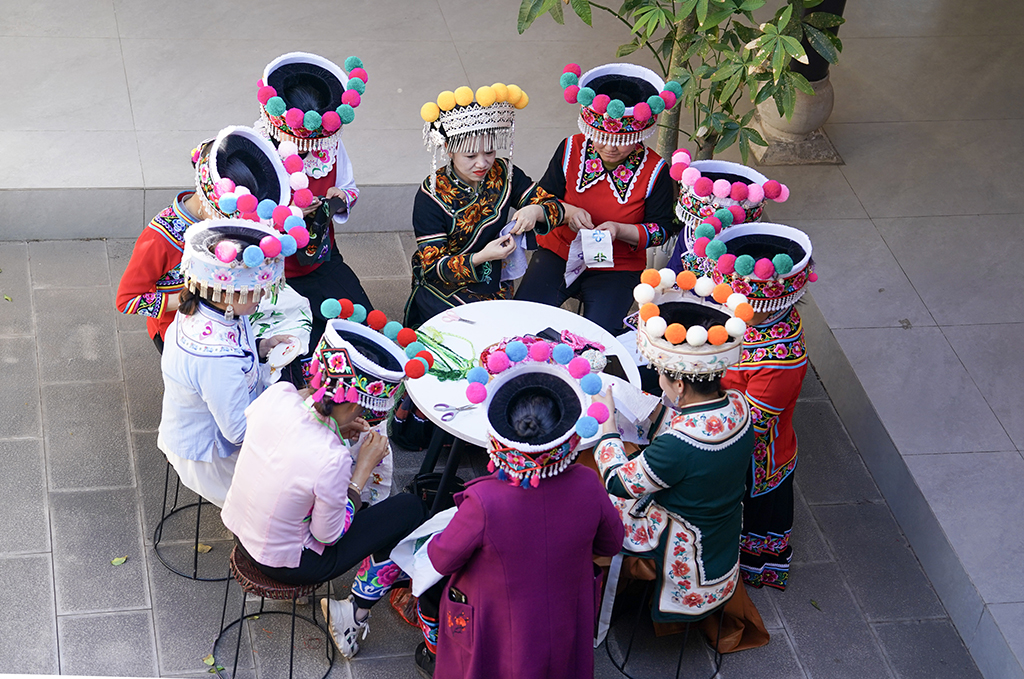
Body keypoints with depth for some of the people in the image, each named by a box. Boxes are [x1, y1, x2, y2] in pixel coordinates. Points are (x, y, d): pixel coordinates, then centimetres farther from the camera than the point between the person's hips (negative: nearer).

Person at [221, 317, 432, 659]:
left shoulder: (278, 394, -20)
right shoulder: (331, 460, -36)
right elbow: (329, 535, -19)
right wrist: (363, 468, -13)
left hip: (238, 526, 7)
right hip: (284, 562, -7)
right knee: (411, 509, 3)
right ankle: (354, 612, 12)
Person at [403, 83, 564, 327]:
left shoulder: (503, 174, -5)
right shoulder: (432, 194, -17)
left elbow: (554, 206, 0)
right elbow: (432, 267, -18)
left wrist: (534, 211, -25)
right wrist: (481, 257, -34)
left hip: (495, 287, 5)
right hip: (446, 289, -5)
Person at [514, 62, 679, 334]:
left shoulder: (654, 170, -8)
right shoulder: (571, 150, -1)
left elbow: (661, 229, -3)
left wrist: (620, 230, -21)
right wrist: (567, 212, -17)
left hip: (616, 268, -2)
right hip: (558, 253, 2)